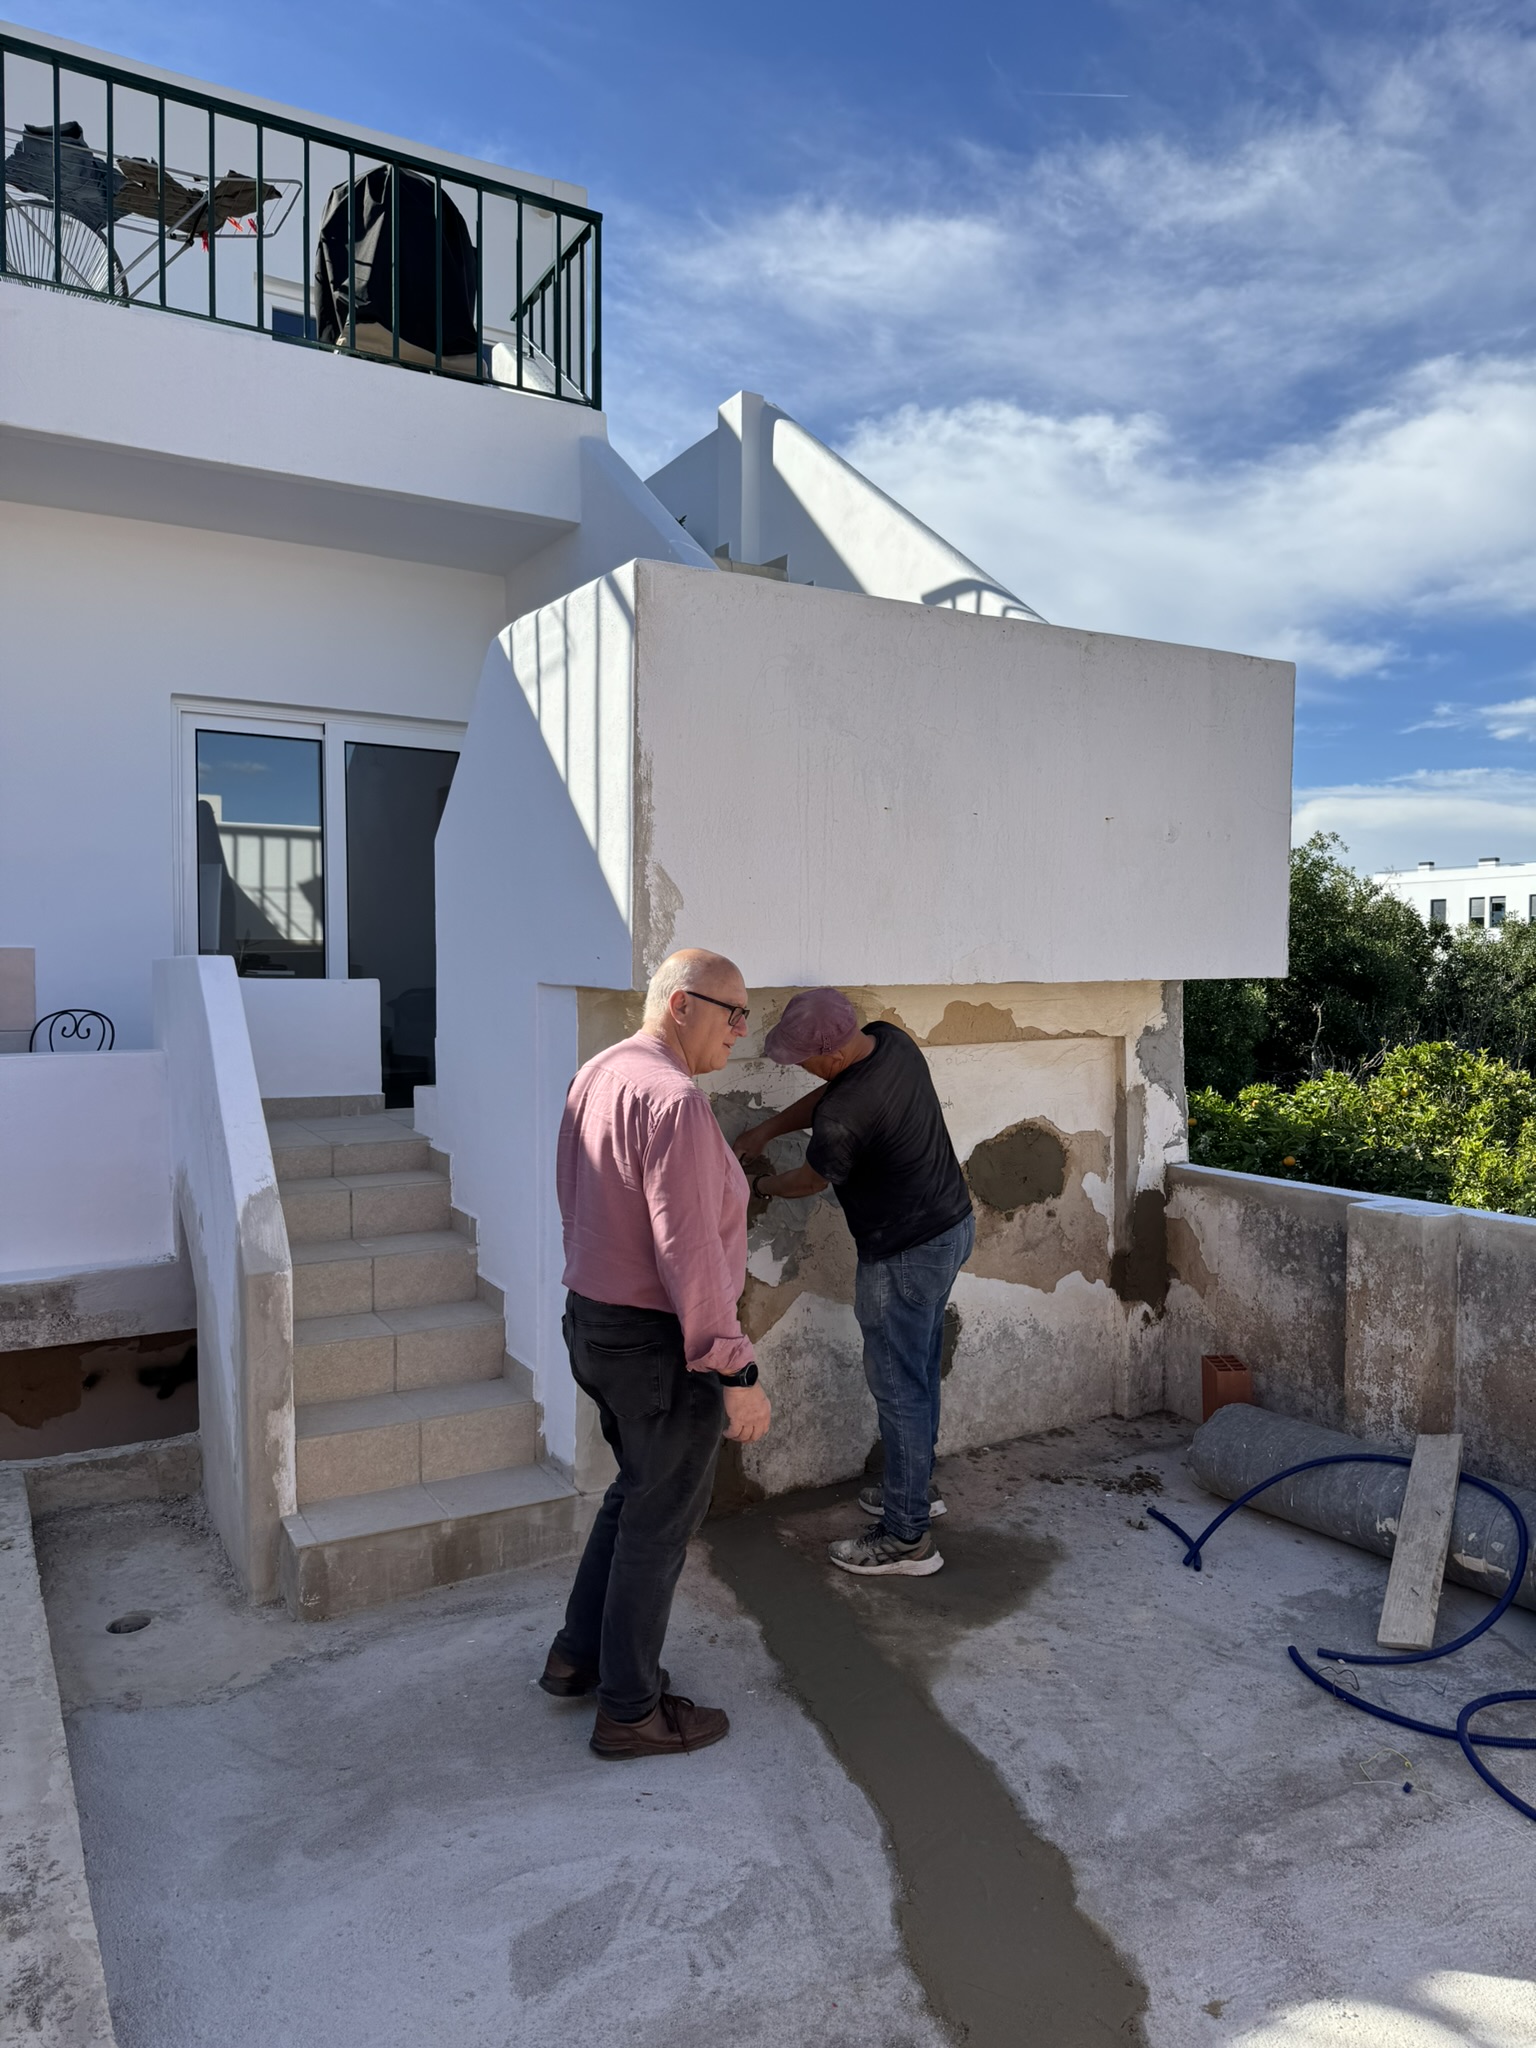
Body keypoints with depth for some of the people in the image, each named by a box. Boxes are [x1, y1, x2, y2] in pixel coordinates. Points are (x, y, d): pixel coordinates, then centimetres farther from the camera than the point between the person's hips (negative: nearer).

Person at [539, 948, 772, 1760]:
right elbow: (689, 1253, -28)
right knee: (659, 1521, 8)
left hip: (593, 1321, 9)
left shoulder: (596, 1075, 5)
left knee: (637, 1491, 26)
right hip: (661, 1346, -9)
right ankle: (629, 1711, 25)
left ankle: (579, 1656, 39)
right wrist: (736, 1372, -22)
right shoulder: (674, 1101, -25)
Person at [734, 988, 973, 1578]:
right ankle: (915, 1486, 39)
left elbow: (810, 1180, -8)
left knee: (898, 1386, 2)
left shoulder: (845, 1116, -30)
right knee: (920, 1369, 22)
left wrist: (763, 1185, 12)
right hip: (952, 1223, 10)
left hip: (906, 1255, -10)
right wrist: (767, 1130, 11)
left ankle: (906, 1538, 13)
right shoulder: (893, 1042, -4)